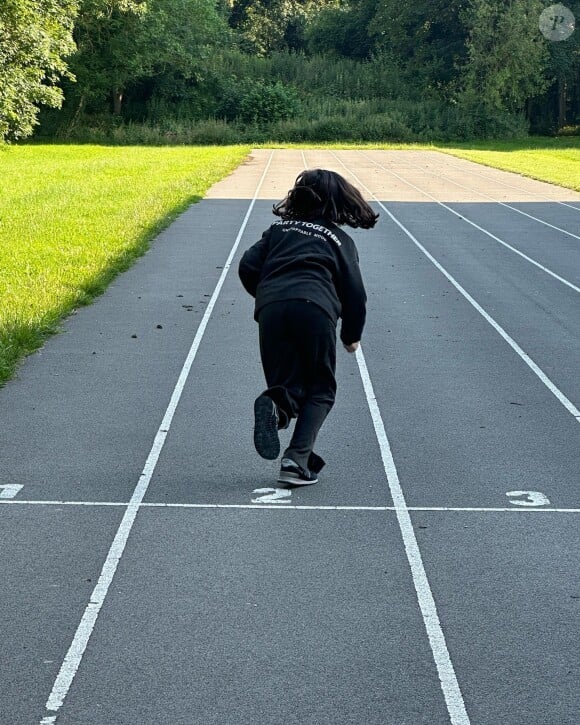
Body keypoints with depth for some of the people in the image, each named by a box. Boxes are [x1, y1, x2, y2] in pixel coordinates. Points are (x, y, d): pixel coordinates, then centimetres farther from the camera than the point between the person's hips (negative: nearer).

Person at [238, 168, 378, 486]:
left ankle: (277, 405, -24)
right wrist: (352, 335, 30)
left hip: (270, 308, 2)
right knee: (320, 391, 12)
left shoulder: (279, 228, 27)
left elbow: (247, 267, 16)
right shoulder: (339, 239, 19)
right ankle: (298, 459, -8)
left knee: (289, 386, 13)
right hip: (315, 308, -2)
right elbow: (355, 293, 14)